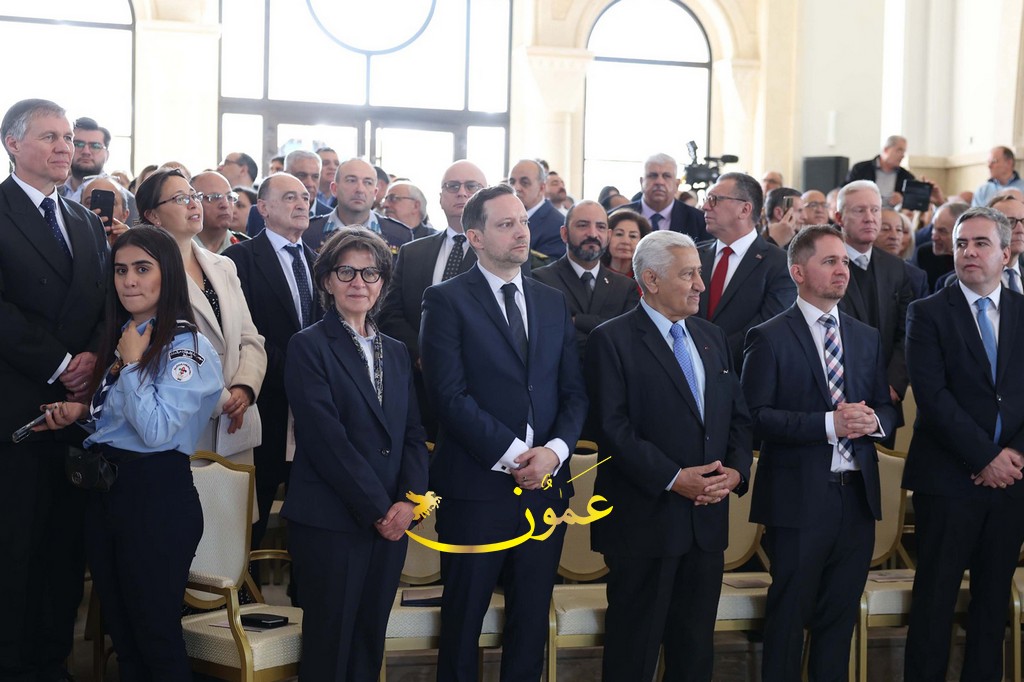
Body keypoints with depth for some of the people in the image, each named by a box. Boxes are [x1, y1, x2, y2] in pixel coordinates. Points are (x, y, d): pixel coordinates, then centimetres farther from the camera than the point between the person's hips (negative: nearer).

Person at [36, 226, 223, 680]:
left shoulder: (188, 347, -12)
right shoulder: (120, 337, 12)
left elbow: (156, 430, -22)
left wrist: (131, 362, -14)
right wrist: (81, 413, 3)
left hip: (157, 496, -8)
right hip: (105, 489, 8)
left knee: (155, 634, 2)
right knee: (119, 630, 15)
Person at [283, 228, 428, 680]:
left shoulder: (396, 352, 15)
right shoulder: (309, 346, -5)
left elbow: (413, 434, 10)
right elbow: (326, 437, -13)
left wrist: (408, 500, -7)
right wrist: (377, 508, -13)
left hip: (390, 521, 5)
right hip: (330, 522, -5)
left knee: (370, 643, 11)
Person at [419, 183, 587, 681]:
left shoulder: (553, 303, 13)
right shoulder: (447, 300, -4)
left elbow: (574, 391, 9)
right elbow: (450, 393, -13)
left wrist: (555, 449, -9)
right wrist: (512, 455, -16)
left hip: (545, 485, 5)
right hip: (477, 486, -4)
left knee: (532, 616, 12)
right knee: (464, 615, 8)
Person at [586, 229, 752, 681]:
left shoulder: (712, 338, 14)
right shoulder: (612, 340, -8)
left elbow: (737, 416, 13)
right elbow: (613, 428, -15)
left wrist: (736, 470, -5)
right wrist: (674, 479, -19)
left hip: (707, 518, 6)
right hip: (645, 519, -6)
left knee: (696, 646, 13)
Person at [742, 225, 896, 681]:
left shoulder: (867, 338, 13)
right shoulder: (769, 338, -6)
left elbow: (887, 409, 15)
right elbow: (756, 416, -14)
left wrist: (873, 419, -9)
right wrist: (828, 424, -21)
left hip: (858, 495, 5)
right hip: (799, 498, -5)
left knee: (841, 617, 13)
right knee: (789, 618, 5)